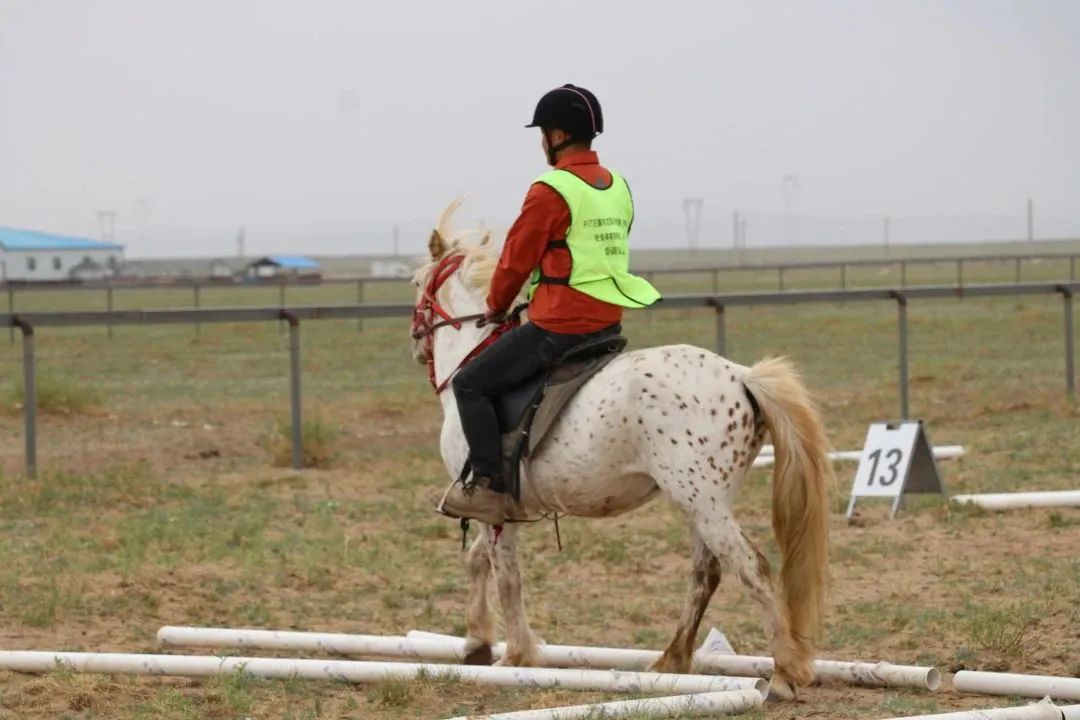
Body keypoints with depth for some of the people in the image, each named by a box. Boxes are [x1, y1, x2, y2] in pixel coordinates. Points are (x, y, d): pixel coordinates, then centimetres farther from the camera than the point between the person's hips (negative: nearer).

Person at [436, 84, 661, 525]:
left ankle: (489, 487, -9)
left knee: (470, 384, -1)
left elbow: (517, 257, -8)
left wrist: (497, 306, 10)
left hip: (560, 324, -9)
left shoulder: (550, 191, -15)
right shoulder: (618, 187, 11)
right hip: (609, 320, 9)